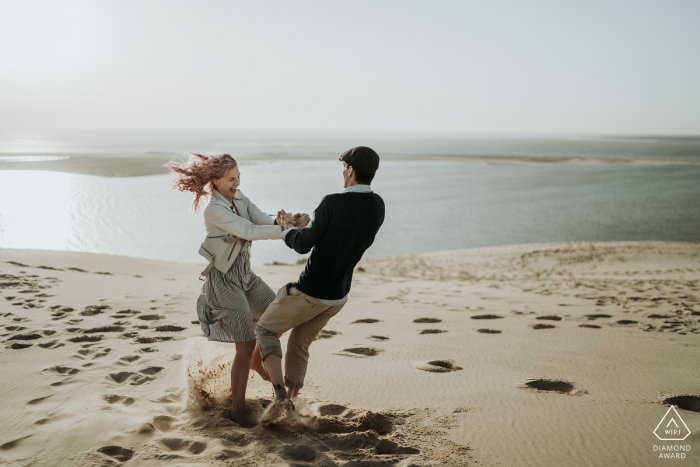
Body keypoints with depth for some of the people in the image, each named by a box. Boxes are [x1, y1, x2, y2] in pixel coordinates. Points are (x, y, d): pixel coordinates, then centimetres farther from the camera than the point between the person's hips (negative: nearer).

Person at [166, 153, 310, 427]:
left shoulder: (239, 199, 5)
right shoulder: (214, 209, -19)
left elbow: (263, 220, -8)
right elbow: (250, 232, -26)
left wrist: (282, 220, -30)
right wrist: (289, 230, -31)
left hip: (244, 274, 9)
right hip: (224, 279, -8)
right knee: (246, 344, -11)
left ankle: (256, 362, 40)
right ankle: (238, 409, 0)